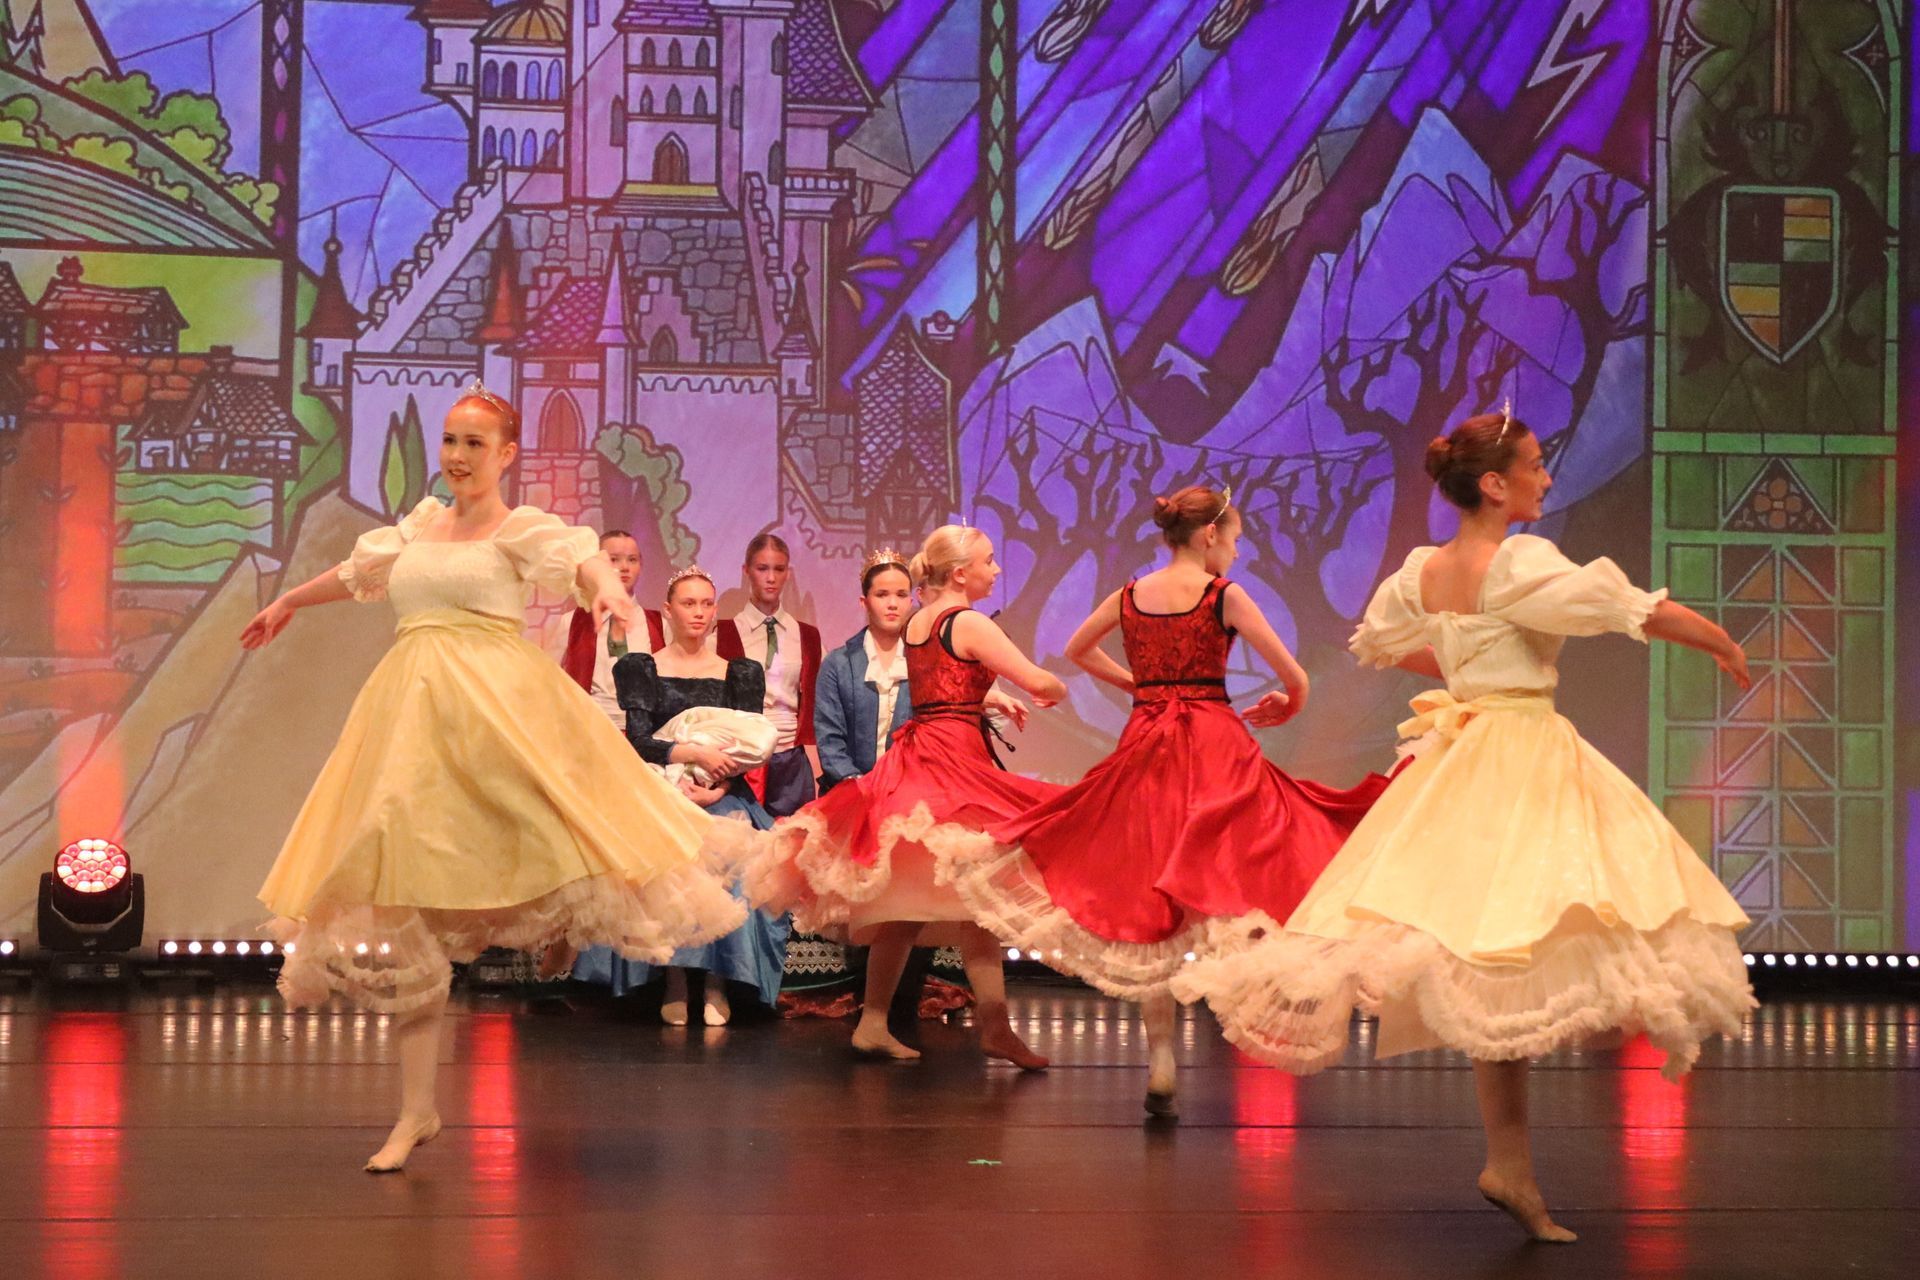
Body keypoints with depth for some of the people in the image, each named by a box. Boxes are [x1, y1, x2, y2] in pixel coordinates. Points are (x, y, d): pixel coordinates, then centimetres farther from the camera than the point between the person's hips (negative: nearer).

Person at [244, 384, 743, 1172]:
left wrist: (608, 587, -41)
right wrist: (287, 604, 49)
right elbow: (356, 574, 35)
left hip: (496, 708, -4)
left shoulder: (522, 529, 2)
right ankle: (416, 1110, 6)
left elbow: (580, 559, -19)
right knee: (409, 902, 1)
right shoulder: (421, 526, 18)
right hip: (415, 713, 4)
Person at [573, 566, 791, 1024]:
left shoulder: (741, 673, 15)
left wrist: (718, 788, -15)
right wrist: (697, 753, -18)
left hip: (724, 796, 1)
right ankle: (674, 978, -31)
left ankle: (718, 980, -31)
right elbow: (638, 741, -2)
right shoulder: (640, 669, 11)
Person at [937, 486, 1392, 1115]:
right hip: (1215, 748, -4)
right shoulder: (1224, 596, -4)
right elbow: (1295, 679, -5)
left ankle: (1161, 1066, 9)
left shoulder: (1128, 595, 9)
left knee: (1148, 912, 8)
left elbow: (1077, 650, 27)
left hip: (1143, 752, 5)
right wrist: (1285, 707, 16)